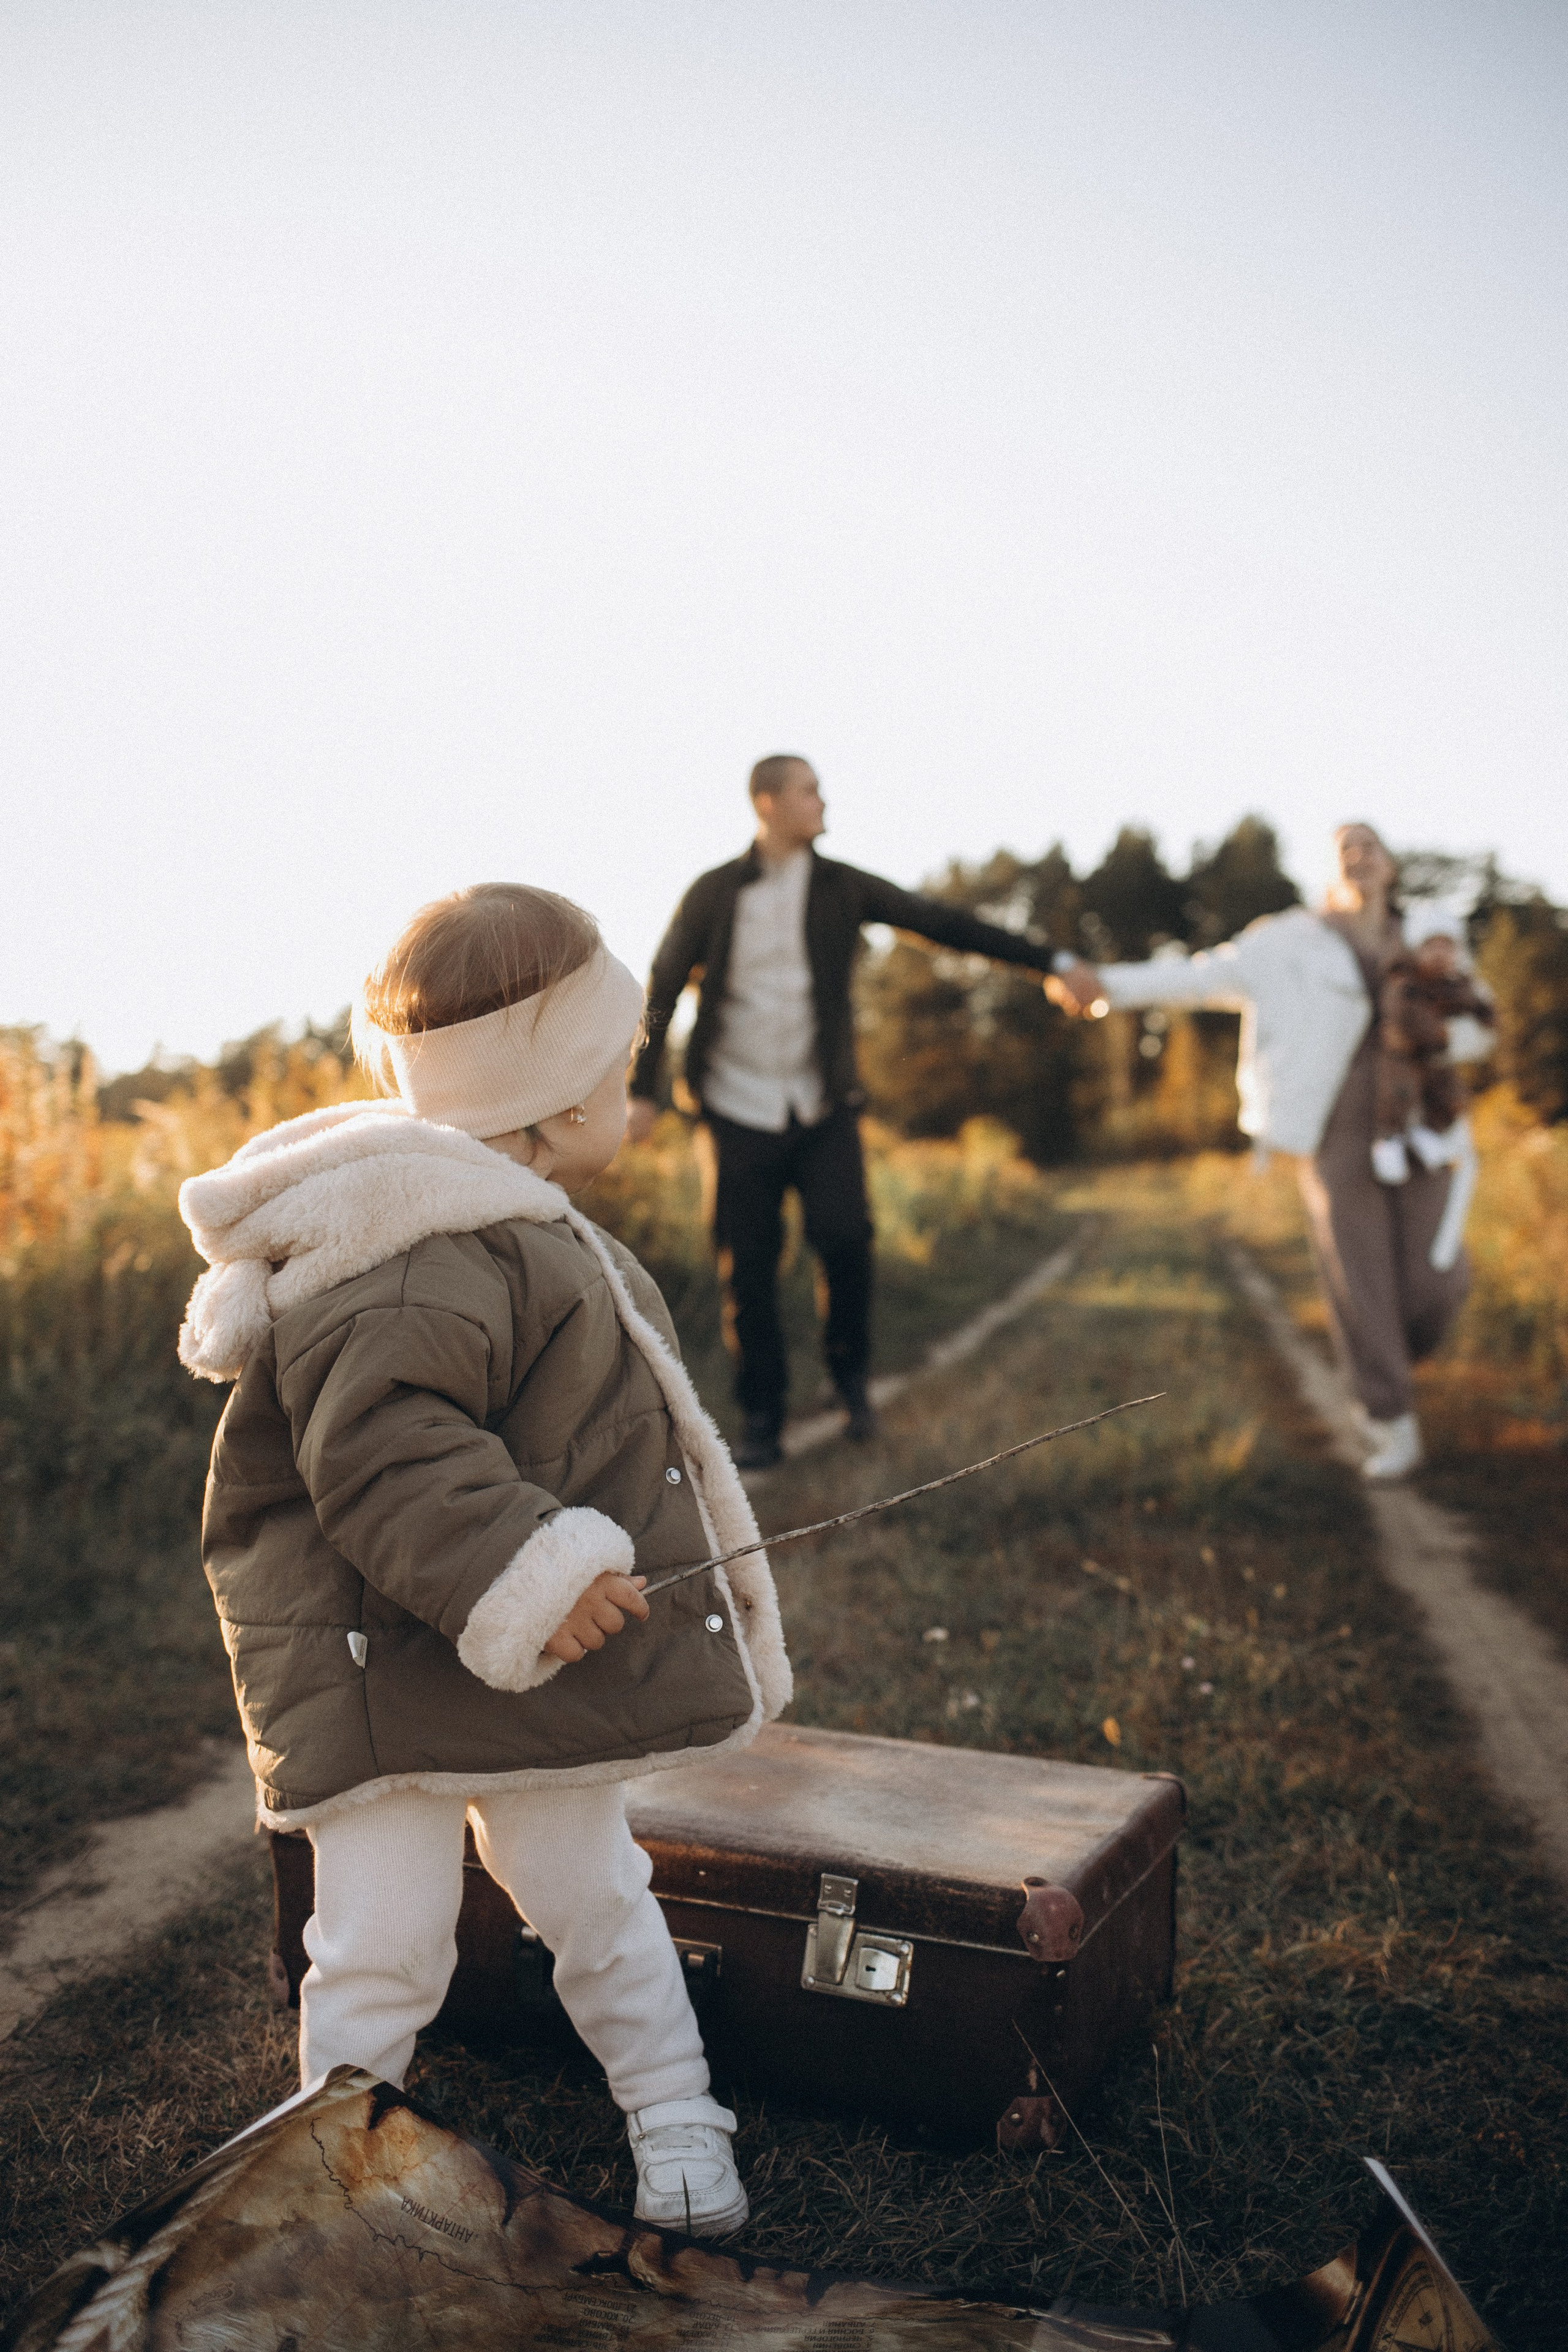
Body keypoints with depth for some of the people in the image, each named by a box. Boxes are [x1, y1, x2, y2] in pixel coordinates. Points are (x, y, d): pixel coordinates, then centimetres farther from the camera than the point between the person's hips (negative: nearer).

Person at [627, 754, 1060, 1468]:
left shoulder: (844, 888, 2)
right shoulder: (714, 894, -1)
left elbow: (946, 924, 0)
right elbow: (663, 988, 3)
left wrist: (1048, 961, -3)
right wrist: (642, 1090, -1)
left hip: (823, 1104, 1)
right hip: (740, 1108, 0)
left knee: (844, 1235, -16)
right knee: (748, 1269, 1)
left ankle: (849, 1372, 10)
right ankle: (761, 1420, 15)